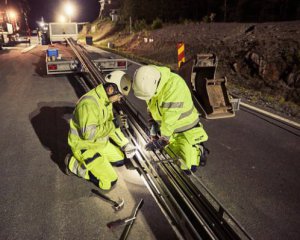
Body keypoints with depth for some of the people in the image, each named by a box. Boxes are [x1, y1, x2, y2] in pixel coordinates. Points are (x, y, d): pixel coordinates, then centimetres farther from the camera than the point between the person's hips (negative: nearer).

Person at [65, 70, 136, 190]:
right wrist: (113, 125, -26)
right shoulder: (90, 103, -31)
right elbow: (89, 134, -34)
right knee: (109, 182, -9)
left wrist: (124, 143, 4)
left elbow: (109, 123, 9)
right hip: (84, 145, -9)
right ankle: (74, 164, 2)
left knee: (121, 160, 15)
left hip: (100, 142, 9)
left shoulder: (106, 99, -1)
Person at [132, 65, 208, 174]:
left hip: (186, 129, -6)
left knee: (190, 167, -5)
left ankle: (198, 150, 23)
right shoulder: (149, 84, -10)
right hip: (167, 127, 6)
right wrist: (153, 133, -2)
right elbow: (151, 110, 1)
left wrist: (163, 140, -25)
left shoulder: (174, 85, -34)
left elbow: (170, 118, -32)